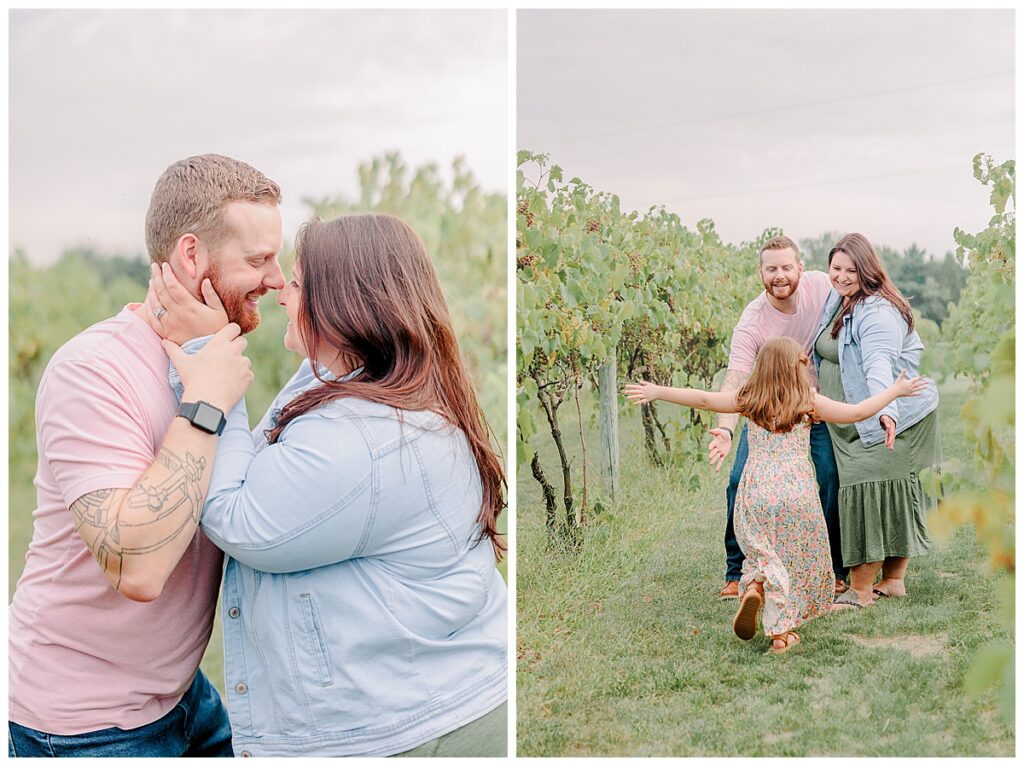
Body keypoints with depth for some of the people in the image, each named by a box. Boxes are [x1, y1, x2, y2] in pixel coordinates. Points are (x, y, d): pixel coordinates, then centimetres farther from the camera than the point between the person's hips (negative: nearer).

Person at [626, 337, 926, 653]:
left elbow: (703, 399, 6)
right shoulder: (810, 402, 2)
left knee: (762, 551, 17)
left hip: (755, 489, 2)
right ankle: (781, 631, 4)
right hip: (796, 492, -2)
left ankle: (754, 587, -15)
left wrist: (657, 392, 14)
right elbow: (857, 412, 5)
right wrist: (895, 390, 17)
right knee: (796, 558, 9)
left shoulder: (748, 401, 7)